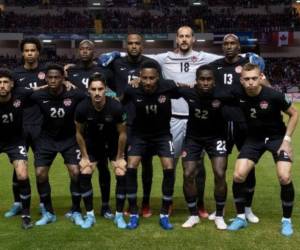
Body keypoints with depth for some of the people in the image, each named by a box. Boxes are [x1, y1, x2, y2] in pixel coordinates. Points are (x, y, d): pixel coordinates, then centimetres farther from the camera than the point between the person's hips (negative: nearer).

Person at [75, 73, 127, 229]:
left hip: (113, 143, -1)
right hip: (92, 143, 1)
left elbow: (122, 133, -15)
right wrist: (84, 156, -6)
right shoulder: (82, 108, -26)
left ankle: (119, 215, 4)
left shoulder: (116, 107, -30)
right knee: (84, 174, -12)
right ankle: (90, 215, 4)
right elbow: (79, 133, -8)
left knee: (121, 175, -13)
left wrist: (119, 157, -10)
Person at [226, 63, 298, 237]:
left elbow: (294, 114, -9)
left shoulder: (274, 96, -25)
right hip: (254, 138, 3)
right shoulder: (238, 95, -18)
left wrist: (286, 139, -13)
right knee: (238, 176, -11)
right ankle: (241, 217, 10)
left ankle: (287, 220, 5)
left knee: (285, 177, -18)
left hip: (277, 137, -2)